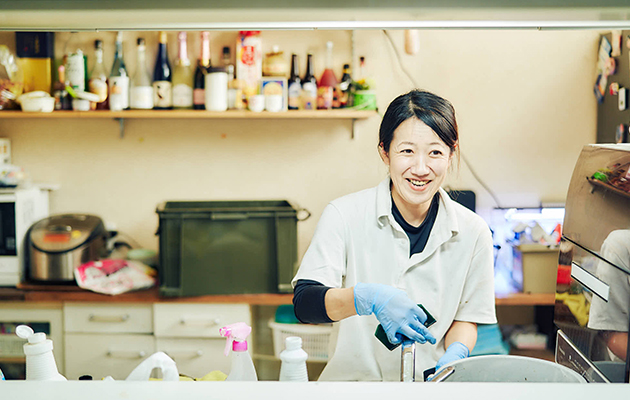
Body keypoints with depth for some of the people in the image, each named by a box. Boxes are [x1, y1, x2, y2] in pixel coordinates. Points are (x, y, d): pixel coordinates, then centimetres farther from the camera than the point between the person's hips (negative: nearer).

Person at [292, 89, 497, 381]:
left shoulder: (472, 232, 2)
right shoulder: (344, 215, -5)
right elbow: (304, 303, -12)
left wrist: (455, 354, -8)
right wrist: (367, 297, -29)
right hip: (353, 377, 0)